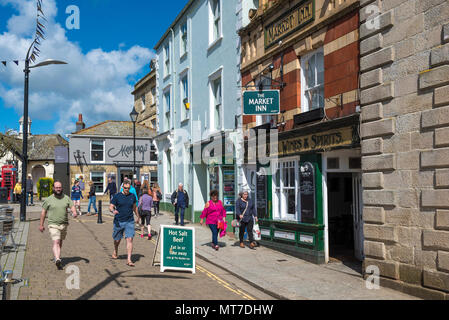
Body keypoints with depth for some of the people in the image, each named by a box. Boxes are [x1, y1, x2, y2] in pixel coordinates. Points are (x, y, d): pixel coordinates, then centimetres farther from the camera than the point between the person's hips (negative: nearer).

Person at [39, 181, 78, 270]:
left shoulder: (66, 198, 6)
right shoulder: (49, 199, 1)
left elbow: (72, 206, 4)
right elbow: (43, 212, 7)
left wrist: (74, 212, -21)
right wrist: (41, 225, 9)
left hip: (64, 224, 3)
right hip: (53, 225, -3)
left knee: (60, 243, 14)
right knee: (56, 242, -17)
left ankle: (57, 257, 30)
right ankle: (57, 260, -31)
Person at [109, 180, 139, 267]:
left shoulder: (132, 196, 6)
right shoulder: (117, 196, -2)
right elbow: (111, 206, -2)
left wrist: (137, 216, 30)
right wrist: (113, 211, -24)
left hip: (129, 221, 1)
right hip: (118, 221, -1)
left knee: (129, 239, -11)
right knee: (117, 239, 14)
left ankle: (129, 260, -12)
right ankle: (115, 252, 46)